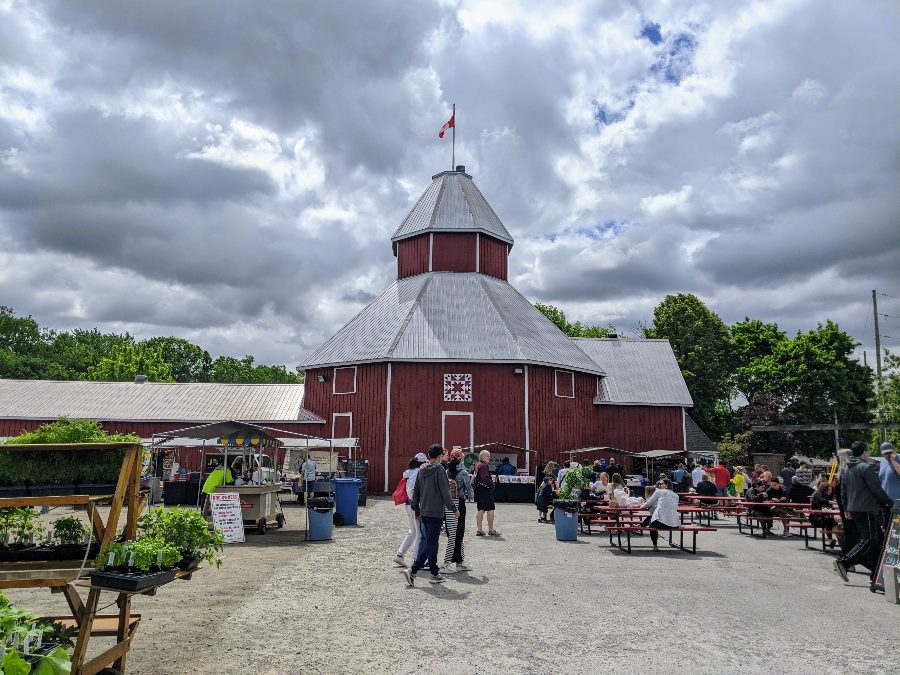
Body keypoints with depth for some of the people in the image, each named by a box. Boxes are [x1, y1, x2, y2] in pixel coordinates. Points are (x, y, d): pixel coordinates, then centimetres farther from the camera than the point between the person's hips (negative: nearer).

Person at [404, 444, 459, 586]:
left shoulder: (421, 470, 9)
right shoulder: (439, 470, -12)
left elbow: (416, 492, 13)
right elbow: (445, 493, -13)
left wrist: (416, 510, 20)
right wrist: (454, 508, -3)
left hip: (423, 512, 7)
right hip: (436, 513, -7)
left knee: (430, 542, 14)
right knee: (431, 544, -3)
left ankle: (435, 574, 21)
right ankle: (413, 571, -11)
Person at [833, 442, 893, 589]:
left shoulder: (848, 469, 16)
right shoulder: (866, 467, -12)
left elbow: (844, 490, 20)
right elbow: (876, 489, -14)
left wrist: (847, 508, 25)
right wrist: (889, 502, -1)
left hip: (853, 509, 9)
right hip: (866, 509, -9)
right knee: (869, 540, -7)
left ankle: (875, 576, 13)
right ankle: (843, 562, -16)